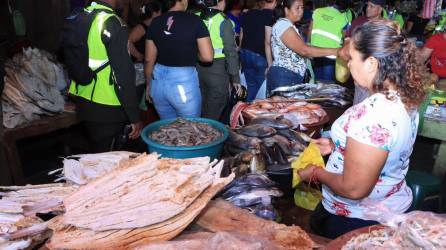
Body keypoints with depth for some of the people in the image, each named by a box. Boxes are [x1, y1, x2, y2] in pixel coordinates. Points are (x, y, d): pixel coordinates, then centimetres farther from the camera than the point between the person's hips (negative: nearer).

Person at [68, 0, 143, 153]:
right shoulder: (113, 24, -19)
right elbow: (124, 75, -21)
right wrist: (135, 117, -16)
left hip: (84, 101, 8)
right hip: (105, 109, -7)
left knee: (96, 153, 21)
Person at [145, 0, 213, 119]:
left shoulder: (155, 22, 2)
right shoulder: (194, 20, -10)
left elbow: (149, 59, 7)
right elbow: (208, 57, -12)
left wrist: (149, 84, 20)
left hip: (159, 79, 5)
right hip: (184, 80, -4)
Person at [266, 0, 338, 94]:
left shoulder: (288, 26, 19)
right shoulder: (283, 25, -13)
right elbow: (304, 50, -22)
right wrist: (334, 51, -22)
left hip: (292, 77, 10)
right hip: (283, 77, -10)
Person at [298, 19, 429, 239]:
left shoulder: (371, 114, -32)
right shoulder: (404, 98, -3)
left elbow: (353, 189, -28)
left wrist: (316, 173, -13)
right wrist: (337, 145, 10)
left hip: (357, 221, -8)